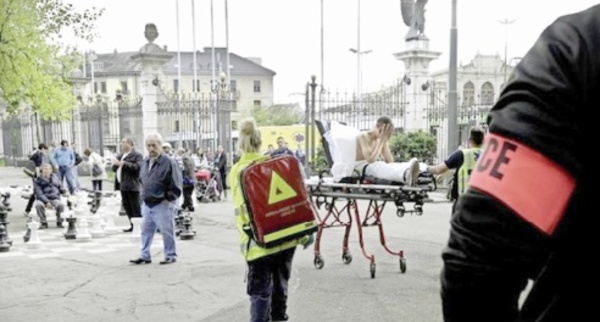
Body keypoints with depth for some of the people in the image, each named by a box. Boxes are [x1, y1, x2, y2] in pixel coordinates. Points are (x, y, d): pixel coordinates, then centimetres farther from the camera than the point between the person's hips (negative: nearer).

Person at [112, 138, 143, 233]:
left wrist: (123, 163, -22)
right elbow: (114, 168, 22)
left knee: (136, 207, -5)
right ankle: (133, 225, 21)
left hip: (132, 185, -8)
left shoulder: (137, 155, -6)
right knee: (126, 206, 12)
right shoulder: (120, 155, 19)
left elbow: (137, 167, -22)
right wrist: (115, 164, -1)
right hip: (123, 185, 9)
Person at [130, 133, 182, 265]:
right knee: (146, 231, 13)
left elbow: (175, 185, -14)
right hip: (147, 204, 7)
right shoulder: (145, 161, 9)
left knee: (167, 231, 1)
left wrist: (168, 199, -14)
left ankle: (170, 256, 13)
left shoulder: (168, 162, -14)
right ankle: (144, 256, 22)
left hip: (162, 205, -7)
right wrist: (144, 195, 14)